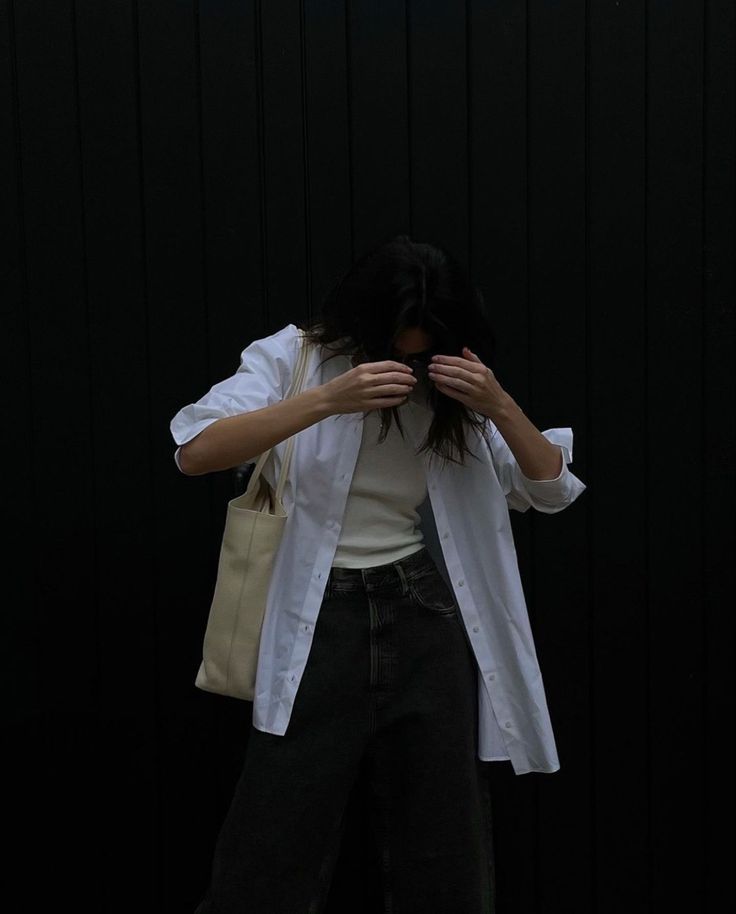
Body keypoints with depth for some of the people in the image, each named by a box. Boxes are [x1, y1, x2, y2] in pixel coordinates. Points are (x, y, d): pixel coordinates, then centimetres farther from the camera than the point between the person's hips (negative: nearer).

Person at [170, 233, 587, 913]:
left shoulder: (456, 385, 6)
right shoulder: (293, 357, -3)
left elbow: (552, 489, 4)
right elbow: (195, 453, -18)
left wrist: (501, 407, -14)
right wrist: (328, 399, -27)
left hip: (428, 618, 3)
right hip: (319, 622, -3)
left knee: (444, 854, 10)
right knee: (273, 855, -3)